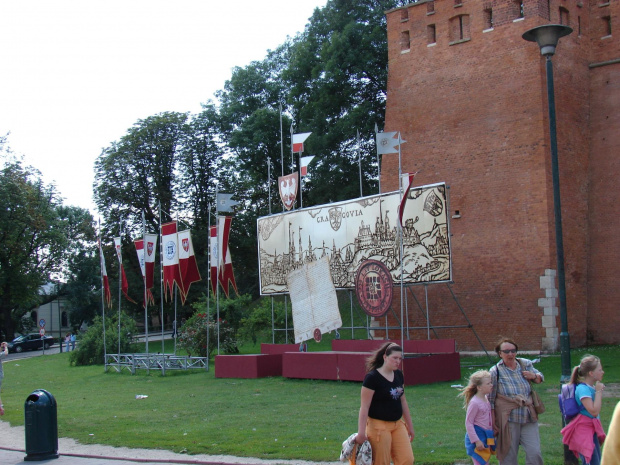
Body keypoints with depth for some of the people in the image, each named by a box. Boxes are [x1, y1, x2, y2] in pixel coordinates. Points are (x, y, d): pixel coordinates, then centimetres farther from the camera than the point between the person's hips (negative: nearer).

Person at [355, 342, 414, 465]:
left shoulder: (399, 375, 7)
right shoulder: (372, 377, -14)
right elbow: (364, 407, -15)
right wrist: (361, 432, -19)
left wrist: (410, 425, 19)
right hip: (378, 426, -7)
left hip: (397, 424, 7)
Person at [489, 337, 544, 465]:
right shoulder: (495, 371, -4)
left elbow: (540, 379, 24)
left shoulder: (525, 364, 7)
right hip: (508, 419, -3)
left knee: (534, 452, -2)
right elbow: (490, 400, -2)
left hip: (528, 417, 3)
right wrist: (493, 422, -5)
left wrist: (534, 376, -1)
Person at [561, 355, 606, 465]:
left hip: (592, 429, 10)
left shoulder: (591, 387, 8)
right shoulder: (583, 389, -20)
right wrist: (598, 392, -17)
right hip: (583, 430, -10)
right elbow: (594, 411, -23)